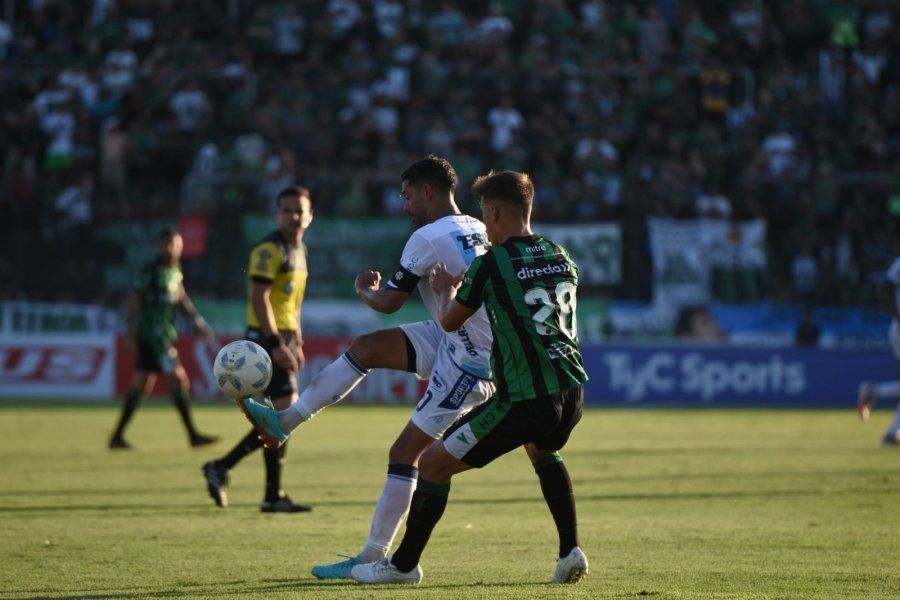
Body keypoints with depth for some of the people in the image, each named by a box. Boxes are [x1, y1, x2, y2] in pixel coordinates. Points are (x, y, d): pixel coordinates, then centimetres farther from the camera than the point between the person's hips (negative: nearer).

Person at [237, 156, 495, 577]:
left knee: (404, 453, -6)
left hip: (468, 364, -9)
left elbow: (388, 302, -6)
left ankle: (373, 558, -3)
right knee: (366, 347, 8)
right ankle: (286, 421, 13)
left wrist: (364, 289, 14)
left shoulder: (428, 238, -17)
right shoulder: (478, 230, 9)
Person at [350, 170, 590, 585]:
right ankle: (571, 553, 25)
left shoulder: (490, 264, -8)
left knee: (433, 465, 7)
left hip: (522, 402, -7)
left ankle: (404, 565, 17)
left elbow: (450, 322, 7)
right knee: (543, 451, 38)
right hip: (571, 394, 7)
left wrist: (446, 290, 30)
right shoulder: (562, 258, 11)